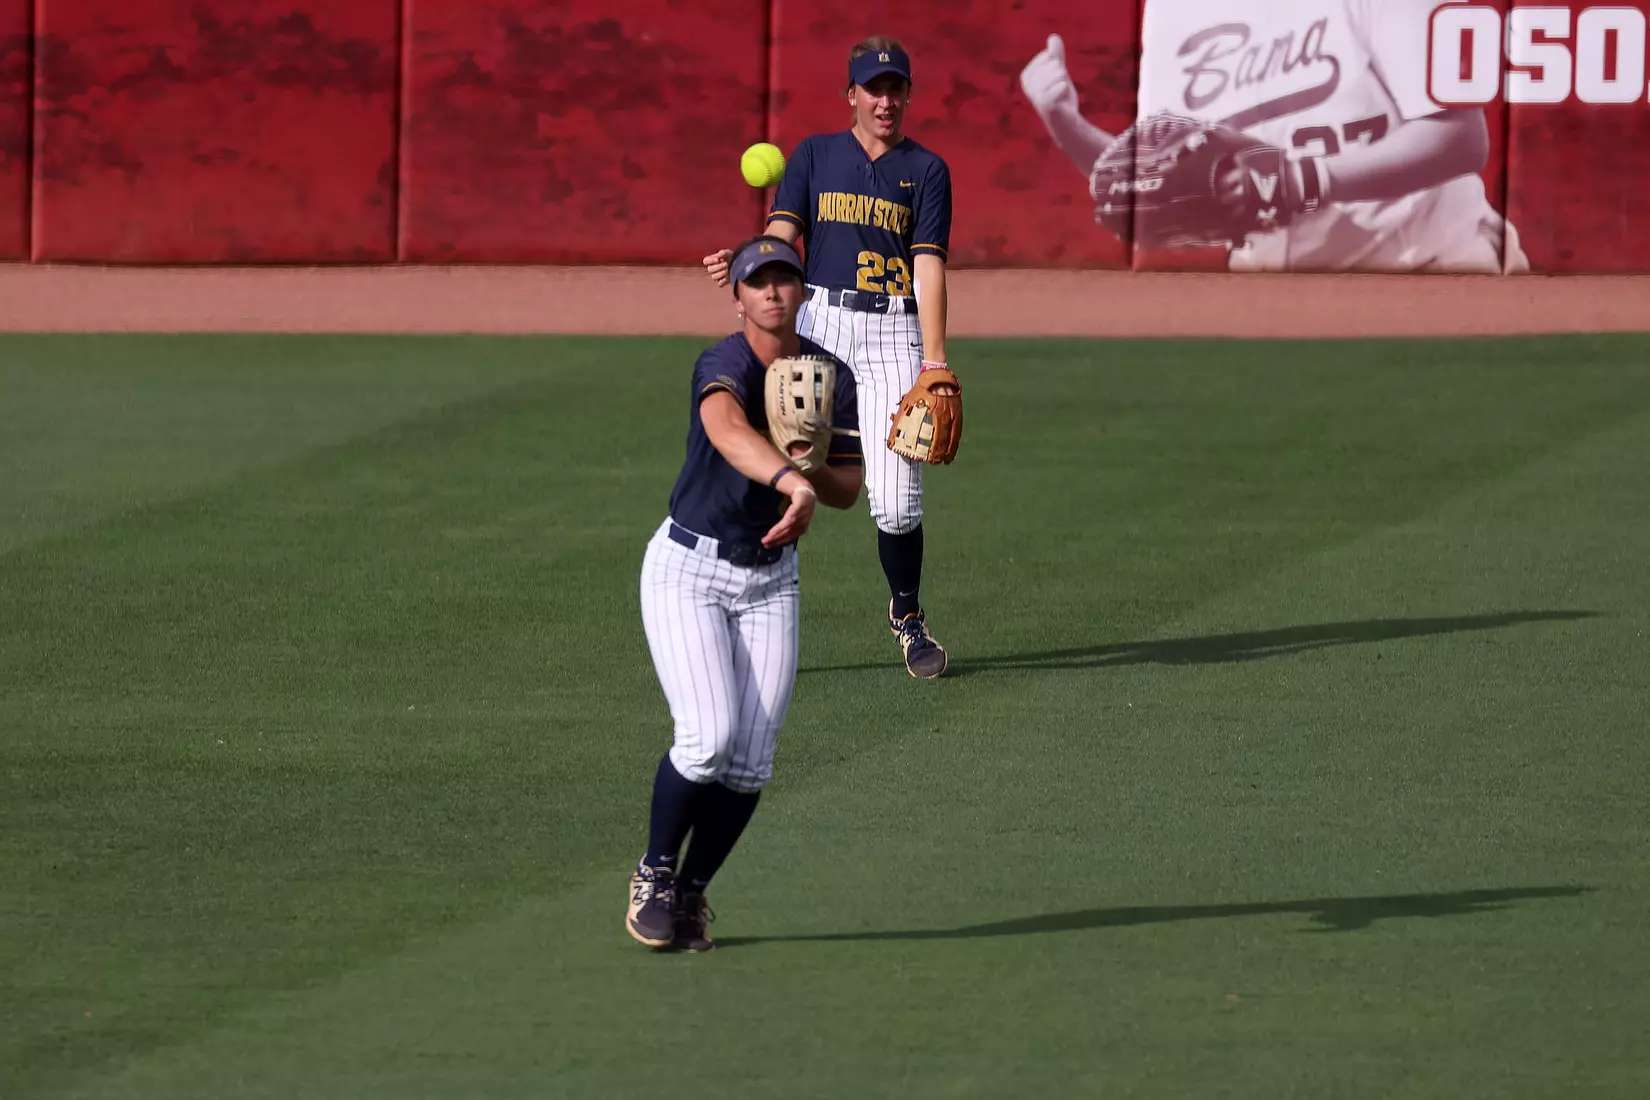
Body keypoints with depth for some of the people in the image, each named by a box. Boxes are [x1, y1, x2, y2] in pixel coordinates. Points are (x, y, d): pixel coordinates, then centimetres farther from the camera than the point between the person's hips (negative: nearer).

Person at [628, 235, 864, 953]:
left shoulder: (831, 378, 1)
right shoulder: (725, 366, -20)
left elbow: (850, 489, 6)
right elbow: (727, 428, -44)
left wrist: (810, 468, -18)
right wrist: (790, 480, -63)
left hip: (770, 579, 5)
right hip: (687, 571, -5)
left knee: (751, 760, -4)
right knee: (708, 736, -19)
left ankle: (691, 893, 17)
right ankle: (654, 875, 5)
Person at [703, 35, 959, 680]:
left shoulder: (926, 171, 10)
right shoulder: (815, 156, 12)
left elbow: (929, 266, 0)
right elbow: (783, 238, -1)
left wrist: (935, 362, -11)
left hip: (893, 330, -1)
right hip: (817, 322, 1)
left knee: (895, 500, -8)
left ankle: (907, 619, 15)